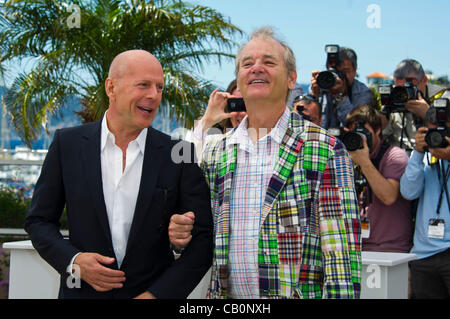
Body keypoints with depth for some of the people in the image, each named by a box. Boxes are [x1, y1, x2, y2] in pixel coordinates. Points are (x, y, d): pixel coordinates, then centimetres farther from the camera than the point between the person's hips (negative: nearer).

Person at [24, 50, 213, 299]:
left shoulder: (180, 155, -6)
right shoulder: (67, 144, -3)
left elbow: (203, 239, -6)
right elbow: (39, 220, 3)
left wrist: (156, 294, -15)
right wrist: (73, 261, -13)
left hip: (153, 291, 0)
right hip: (82, 291, 1)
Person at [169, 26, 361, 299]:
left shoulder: (326, 149, -6)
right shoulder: (215, 154, 7)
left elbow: (342, 252, -10)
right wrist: (183, 237, -5)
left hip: (299, 292, -4)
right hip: (228, 297, 4)